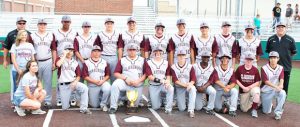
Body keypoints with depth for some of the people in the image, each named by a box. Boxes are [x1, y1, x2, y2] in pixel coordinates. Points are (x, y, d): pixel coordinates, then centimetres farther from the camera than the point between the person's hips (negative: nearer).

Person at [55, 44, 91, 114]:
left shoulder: (75, 62, 11)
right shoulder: (60, 59, 2)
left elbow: (78, 76, 10)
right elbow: (58, 64, -24)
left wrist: (75, 82, -11)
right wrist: (64, 55, -14)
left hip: (73, 83, 2)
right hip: (63, 85, -2)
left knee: (84, 88, -30)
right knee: (65, 107, -2)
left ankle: (83, 108, -23)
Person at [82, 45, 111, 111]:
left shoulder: (104, 62, 7)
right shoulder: (87, 63, 2)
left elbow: (108, 75, 7)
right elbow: (85, 76, -4)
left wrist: (103, 81, -12)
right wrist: (95, 81, -15)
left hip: (103, 83, 0)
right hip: (92, 85, 0)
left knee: (107, 88, -35)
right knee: (94, 105, -4)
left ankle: (103, 104, -10)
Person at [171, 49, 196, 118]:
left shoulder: (190, 66, -4)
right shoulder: (173, 67, -4)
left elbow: (193, 79, -8)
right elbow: (175, 80, -11)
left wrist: (190, 84, -31)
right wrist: (184, 84, -24)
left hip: (189, 87, 0)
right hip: (179, 88, 0)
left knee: (193, 88, -38)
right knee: (182, 109, -8)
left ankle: (191, 110, -32)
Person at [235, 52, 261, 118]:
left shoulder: (255, 69, -6)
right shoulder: (240, 68, -5)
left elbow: (258, 82, -5)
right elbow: (236, 80, -1)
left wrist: (249, 87, -16)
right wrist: (243, 87, -12)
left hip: (253, 88, -1)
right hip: (243, 90, 1)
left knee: (256, 92, -39)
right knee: (244, 109, -1)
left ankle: (254, 110, -18)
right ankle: (250, 101, 34)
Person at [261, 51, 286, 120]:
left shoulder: (281, 68, 0)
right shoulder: (264, 68, -10)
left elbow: (281, 78, -14)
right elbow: (266, 81, -20)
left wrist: (281, 85, -38)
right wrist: (276, 86, -36)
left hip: (276, 90, 2)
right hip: (266, 91, -2)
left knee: (283, 93, -34)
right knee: (266, 111, -3)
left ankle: (278, 112, -20)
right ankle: (267, 103, 33)